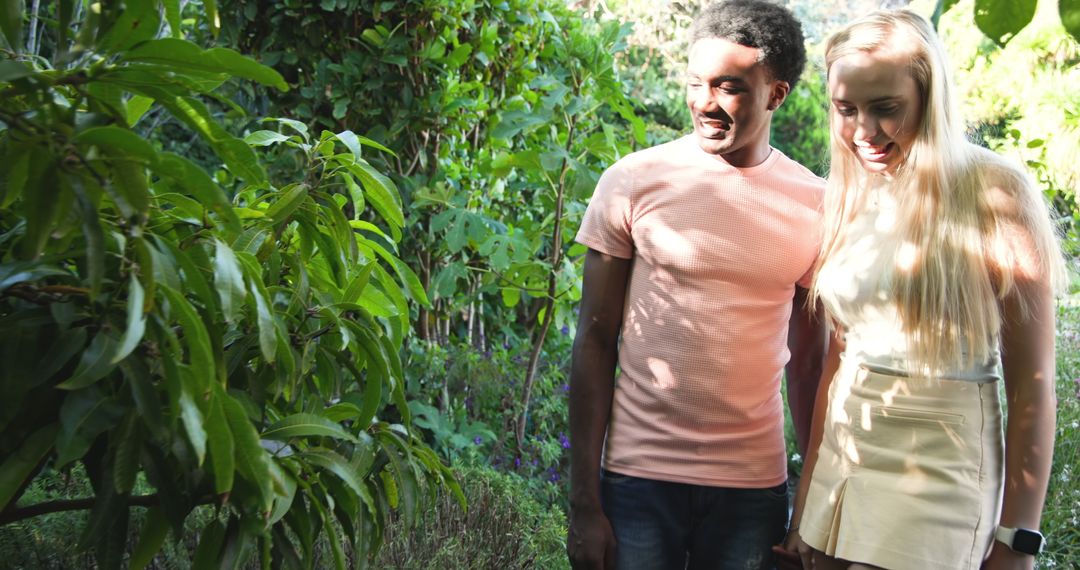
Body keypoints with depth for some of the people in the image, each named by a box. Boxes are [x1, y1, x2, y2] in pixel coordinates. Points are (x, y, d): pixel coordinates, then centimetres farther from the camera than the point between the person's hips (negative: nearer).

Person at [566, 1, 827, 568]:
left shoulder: (815, 206, 1)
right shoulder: (633, 181, -5)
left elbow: (808, 365, 7)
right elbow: (595, 342, -3)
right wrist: (584, 504, -6)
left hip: (754, 484, 2)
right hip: (638, 477, -2)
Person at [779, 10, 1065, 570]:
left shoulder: (992, 196, -10)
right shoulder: (848, 200, 6)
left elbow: (1031, 384, -9)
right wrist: (806, 499, 13)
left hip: (937, 470, -5)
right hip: (842, 458, 5)